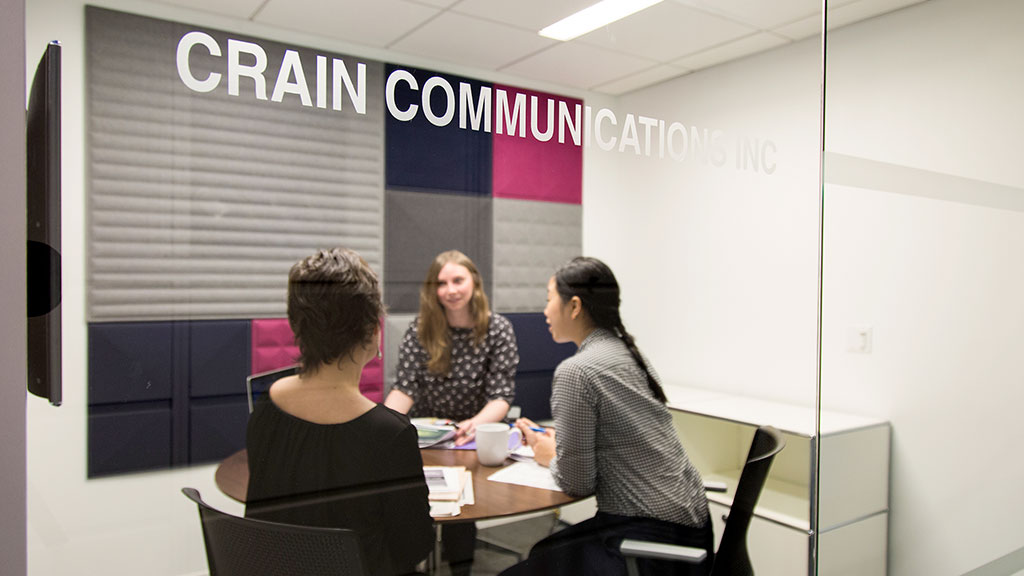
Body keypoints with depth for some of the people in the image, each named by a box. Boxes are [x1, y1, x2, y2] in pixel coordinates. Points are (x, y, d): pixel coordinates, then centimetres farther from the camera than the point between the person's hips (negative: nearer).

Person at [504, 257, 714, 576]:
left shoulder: (575, 371, -18)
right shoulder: (627, 353, 8)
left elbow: (577, 483, -14)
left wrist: (550, 456, 5)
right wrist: (557, 441, 14)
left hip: (652, 537, -9)